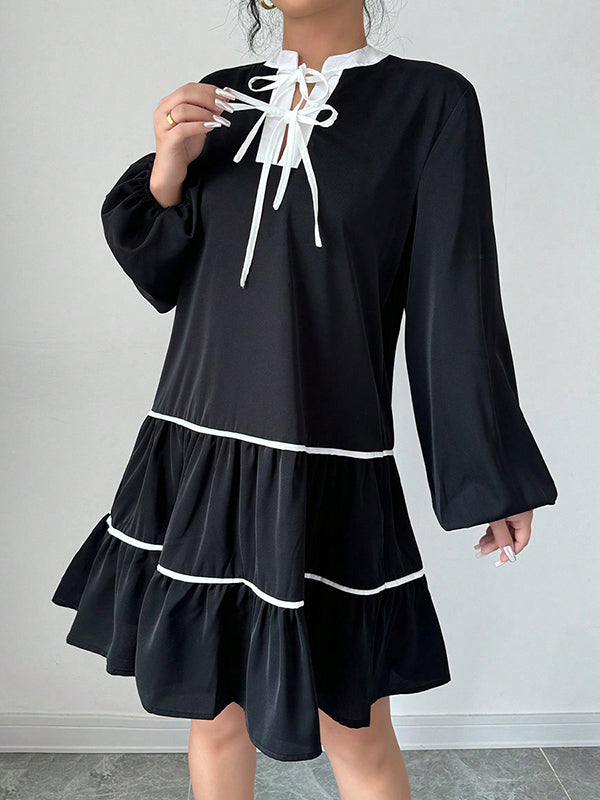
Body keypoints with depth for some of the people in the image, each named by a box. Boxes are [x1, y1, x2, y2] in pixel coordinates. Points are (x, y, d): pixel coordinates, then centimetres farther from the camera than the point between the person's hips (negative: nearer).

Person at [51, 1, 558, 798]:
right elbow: (165, 281, 11)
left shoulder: (430, 102, -3)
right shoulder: (220, 101, 9)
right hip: (196, 455, 4)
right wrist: (166, 175, -7)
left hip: (327, 471, -3)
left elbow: (454, 301, -4)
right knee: (214, 709, 17)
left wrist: (498, 477, -3)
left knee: (356, 734, 10)